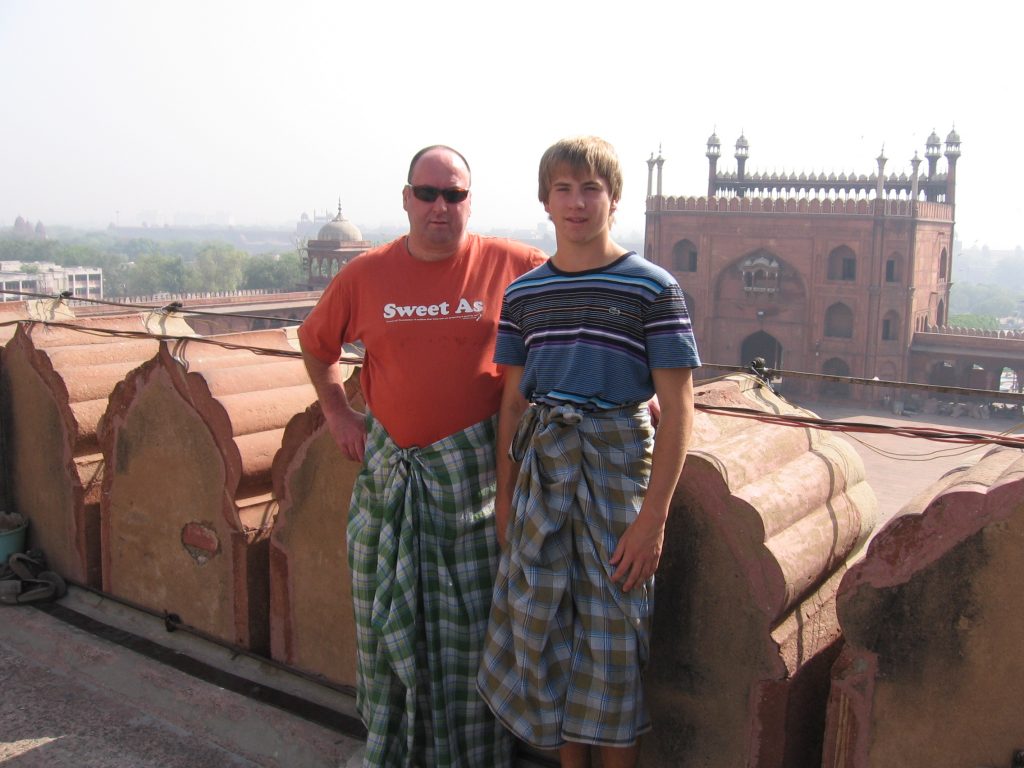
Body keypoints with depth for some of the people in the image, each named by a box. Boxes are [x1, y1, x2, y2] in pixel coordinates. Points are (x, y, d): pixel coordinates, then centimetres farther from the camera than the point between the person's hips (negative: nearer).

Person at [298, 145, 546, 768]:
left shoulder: (510, 265, -6)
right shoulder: (366, 275, 1)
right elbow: (316, 345, 17)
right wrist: (337, 412, 10)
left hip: (473, 471, -2)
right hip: (388, 468, 3)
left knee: (470, 621, 6)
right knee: (388, 616, 13)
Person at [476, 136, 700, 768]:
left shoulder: (652, 287, -6)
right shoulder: (524, 293, 6)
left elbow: (677, 408, -9)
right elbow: (513, 401, 10)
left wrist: (653, 514, -14)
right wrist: (506, 496, 8)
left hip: (617, 462, -4)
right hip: (540, 466, 4)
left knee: (614, 639, 5)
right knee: (545, 629, 12)